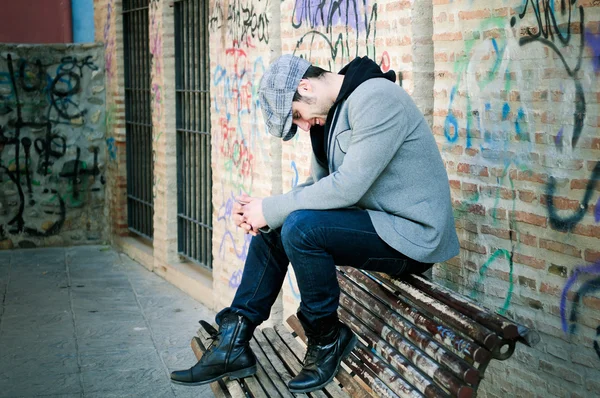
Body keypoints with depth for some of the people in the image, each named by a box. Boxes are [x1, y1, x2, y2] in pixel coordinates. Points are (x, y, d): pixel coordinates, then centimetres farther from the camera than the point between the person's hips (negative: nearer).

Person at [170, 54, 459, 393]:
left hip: (412, 235, -10)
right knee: (272, 227, 7)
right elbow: (319, 184, 12)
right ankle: (232, 346, 7)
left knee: (300, 227, -26)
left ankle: (327, 338, -4)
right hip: (373, 221, 10)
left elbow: (346, 187, -25)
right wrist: (262, 212, -5)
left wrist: (271, 209, -17)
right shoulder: (333, 112, 10)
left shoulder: (375, 98, -20)